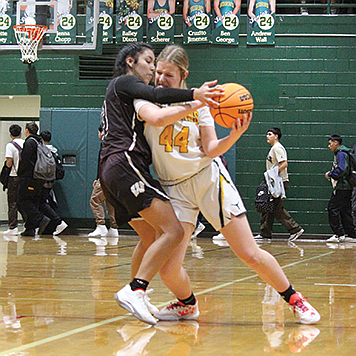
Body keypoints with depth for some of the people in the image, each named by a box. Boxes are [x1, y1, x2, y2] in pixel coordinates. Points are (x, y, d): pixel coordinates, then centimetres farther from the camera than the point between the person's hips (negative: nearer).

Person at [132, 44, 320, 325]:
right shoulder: (146, 97, -2)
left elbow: (211, 149, 0)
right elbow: (158, 117, -26)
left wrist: (235, 135, -18)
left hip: (208, 178, 0)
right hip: (174, 188, 0)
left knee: (250, 254, -3)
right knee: (168, 268, -12)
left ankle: (294, 299, 17)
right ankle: (187, 305, 21)